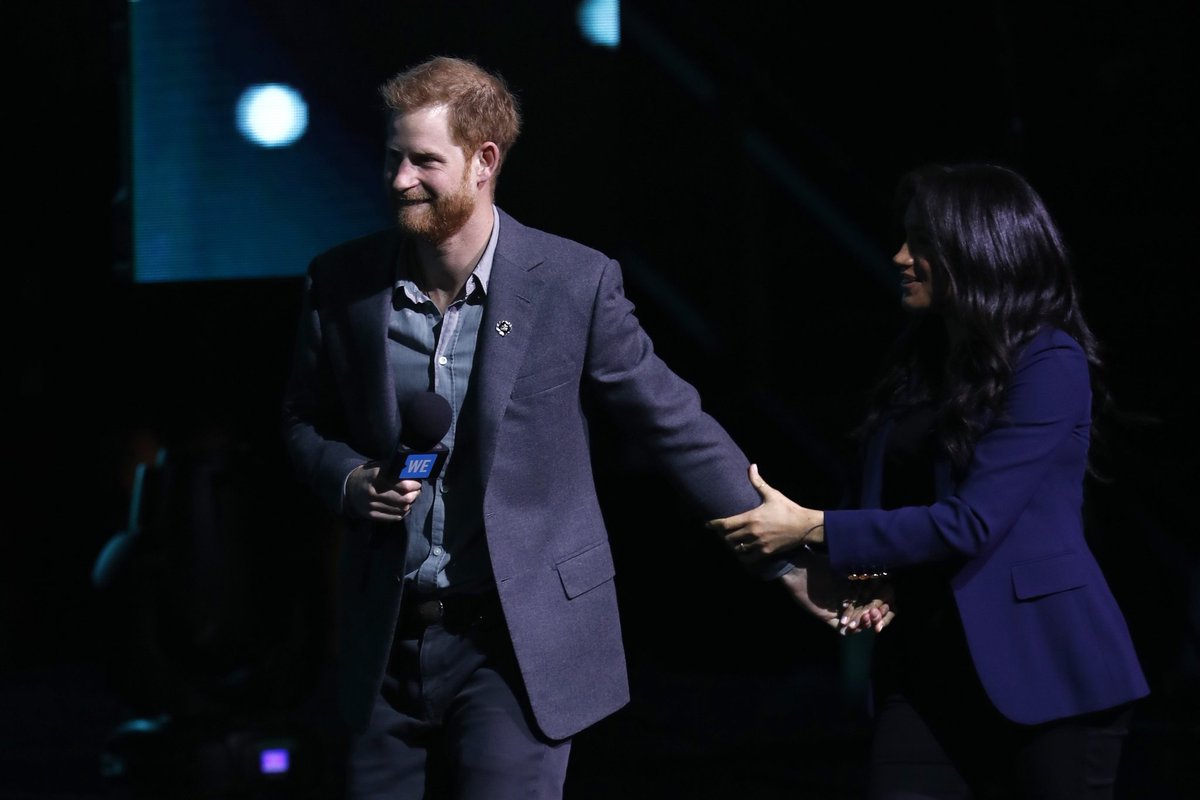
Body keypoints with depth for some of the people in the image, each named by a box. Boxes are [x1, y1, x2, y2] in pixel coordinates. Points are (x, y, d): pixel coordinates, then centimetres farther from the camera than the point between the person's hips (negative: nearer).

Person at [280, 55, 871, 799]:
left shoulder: (574, 282, -8)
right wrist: (351, 480, -7)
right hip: (387, 644, 3)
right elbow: (305, 420, 15)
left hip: (520, 645, -3)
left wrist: (785, 558, -1)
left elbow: (679, 426, -2)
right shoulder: (341, 284, 0)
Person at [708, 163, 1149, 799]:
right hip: (927, 663, 6)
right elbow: (886, 498, 17)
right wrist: (868, 571, -6)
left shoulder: (1049, 363, -12)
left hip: (1042, 669, -6)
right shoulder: (923, 358, 11)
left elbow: (970, 521, -18)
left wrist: (812, 529, -17)